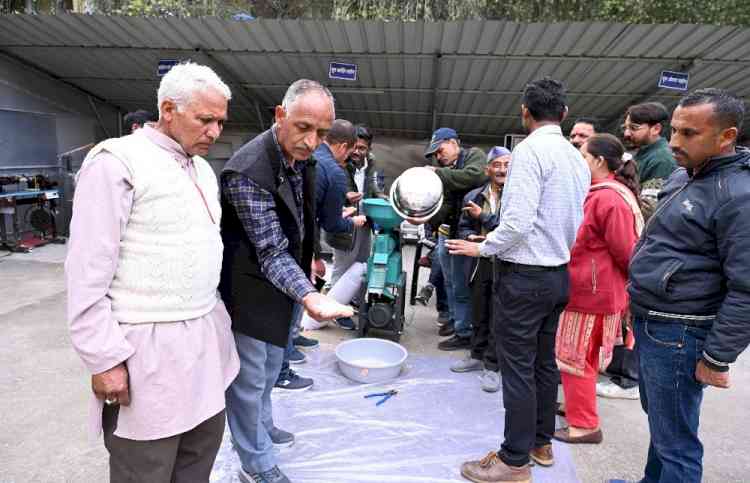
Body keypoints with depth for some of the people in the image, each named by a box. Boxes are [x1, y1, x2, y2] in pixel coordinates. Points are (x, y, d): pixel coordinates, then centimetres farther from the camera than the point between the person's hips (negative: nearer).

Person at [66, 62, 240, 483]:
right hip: (150, 349, -7)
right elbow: (88, 272, -14)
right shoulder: (117, 161, -11)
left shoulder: (203, 169, 13)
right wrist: (105, 359, -15)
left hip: (206, 338, 7)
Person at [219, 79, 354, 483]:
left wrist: (308, 256, 17)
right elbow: (272, 252, -31)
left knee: (269, 368, 26)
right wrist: (309, 295, -42)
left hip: (281, 281, 9)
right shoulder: (248, 171, -30)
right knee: (250, 377, 8)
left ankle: (260, 425, 50)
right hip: (250, 290, -8)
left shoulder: (301, 156, -3)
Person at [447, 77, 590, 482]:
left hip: (523, 276, -8)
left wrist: (482, 248, -9)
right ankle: (541, 442, 33)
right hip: (559, 274, 9)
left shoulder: (529, 150, -15)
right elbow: (577, 223, 13)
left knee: (518, 369, 1)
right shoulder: (577, 159, 9)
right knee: (544, 362, 18)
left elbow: (518, 222, -23)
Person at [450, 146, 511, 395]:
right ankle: (477, 356, 34)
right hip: (481, 261, 5)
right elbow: (463, 226, 12)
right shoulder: (473, 196, 6)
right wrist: (470, 236, -11)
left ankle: (492, 366, 16)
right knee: (478, 312, 17)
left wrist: (483, 217, -16)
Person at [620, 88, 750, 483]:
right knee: (659, 419, 24)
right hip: (650, 324, 9)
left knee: (675, 440, 4)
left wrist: (717, 358, -17)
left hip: (677, 335, -9)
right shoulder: (681, 177, 10)